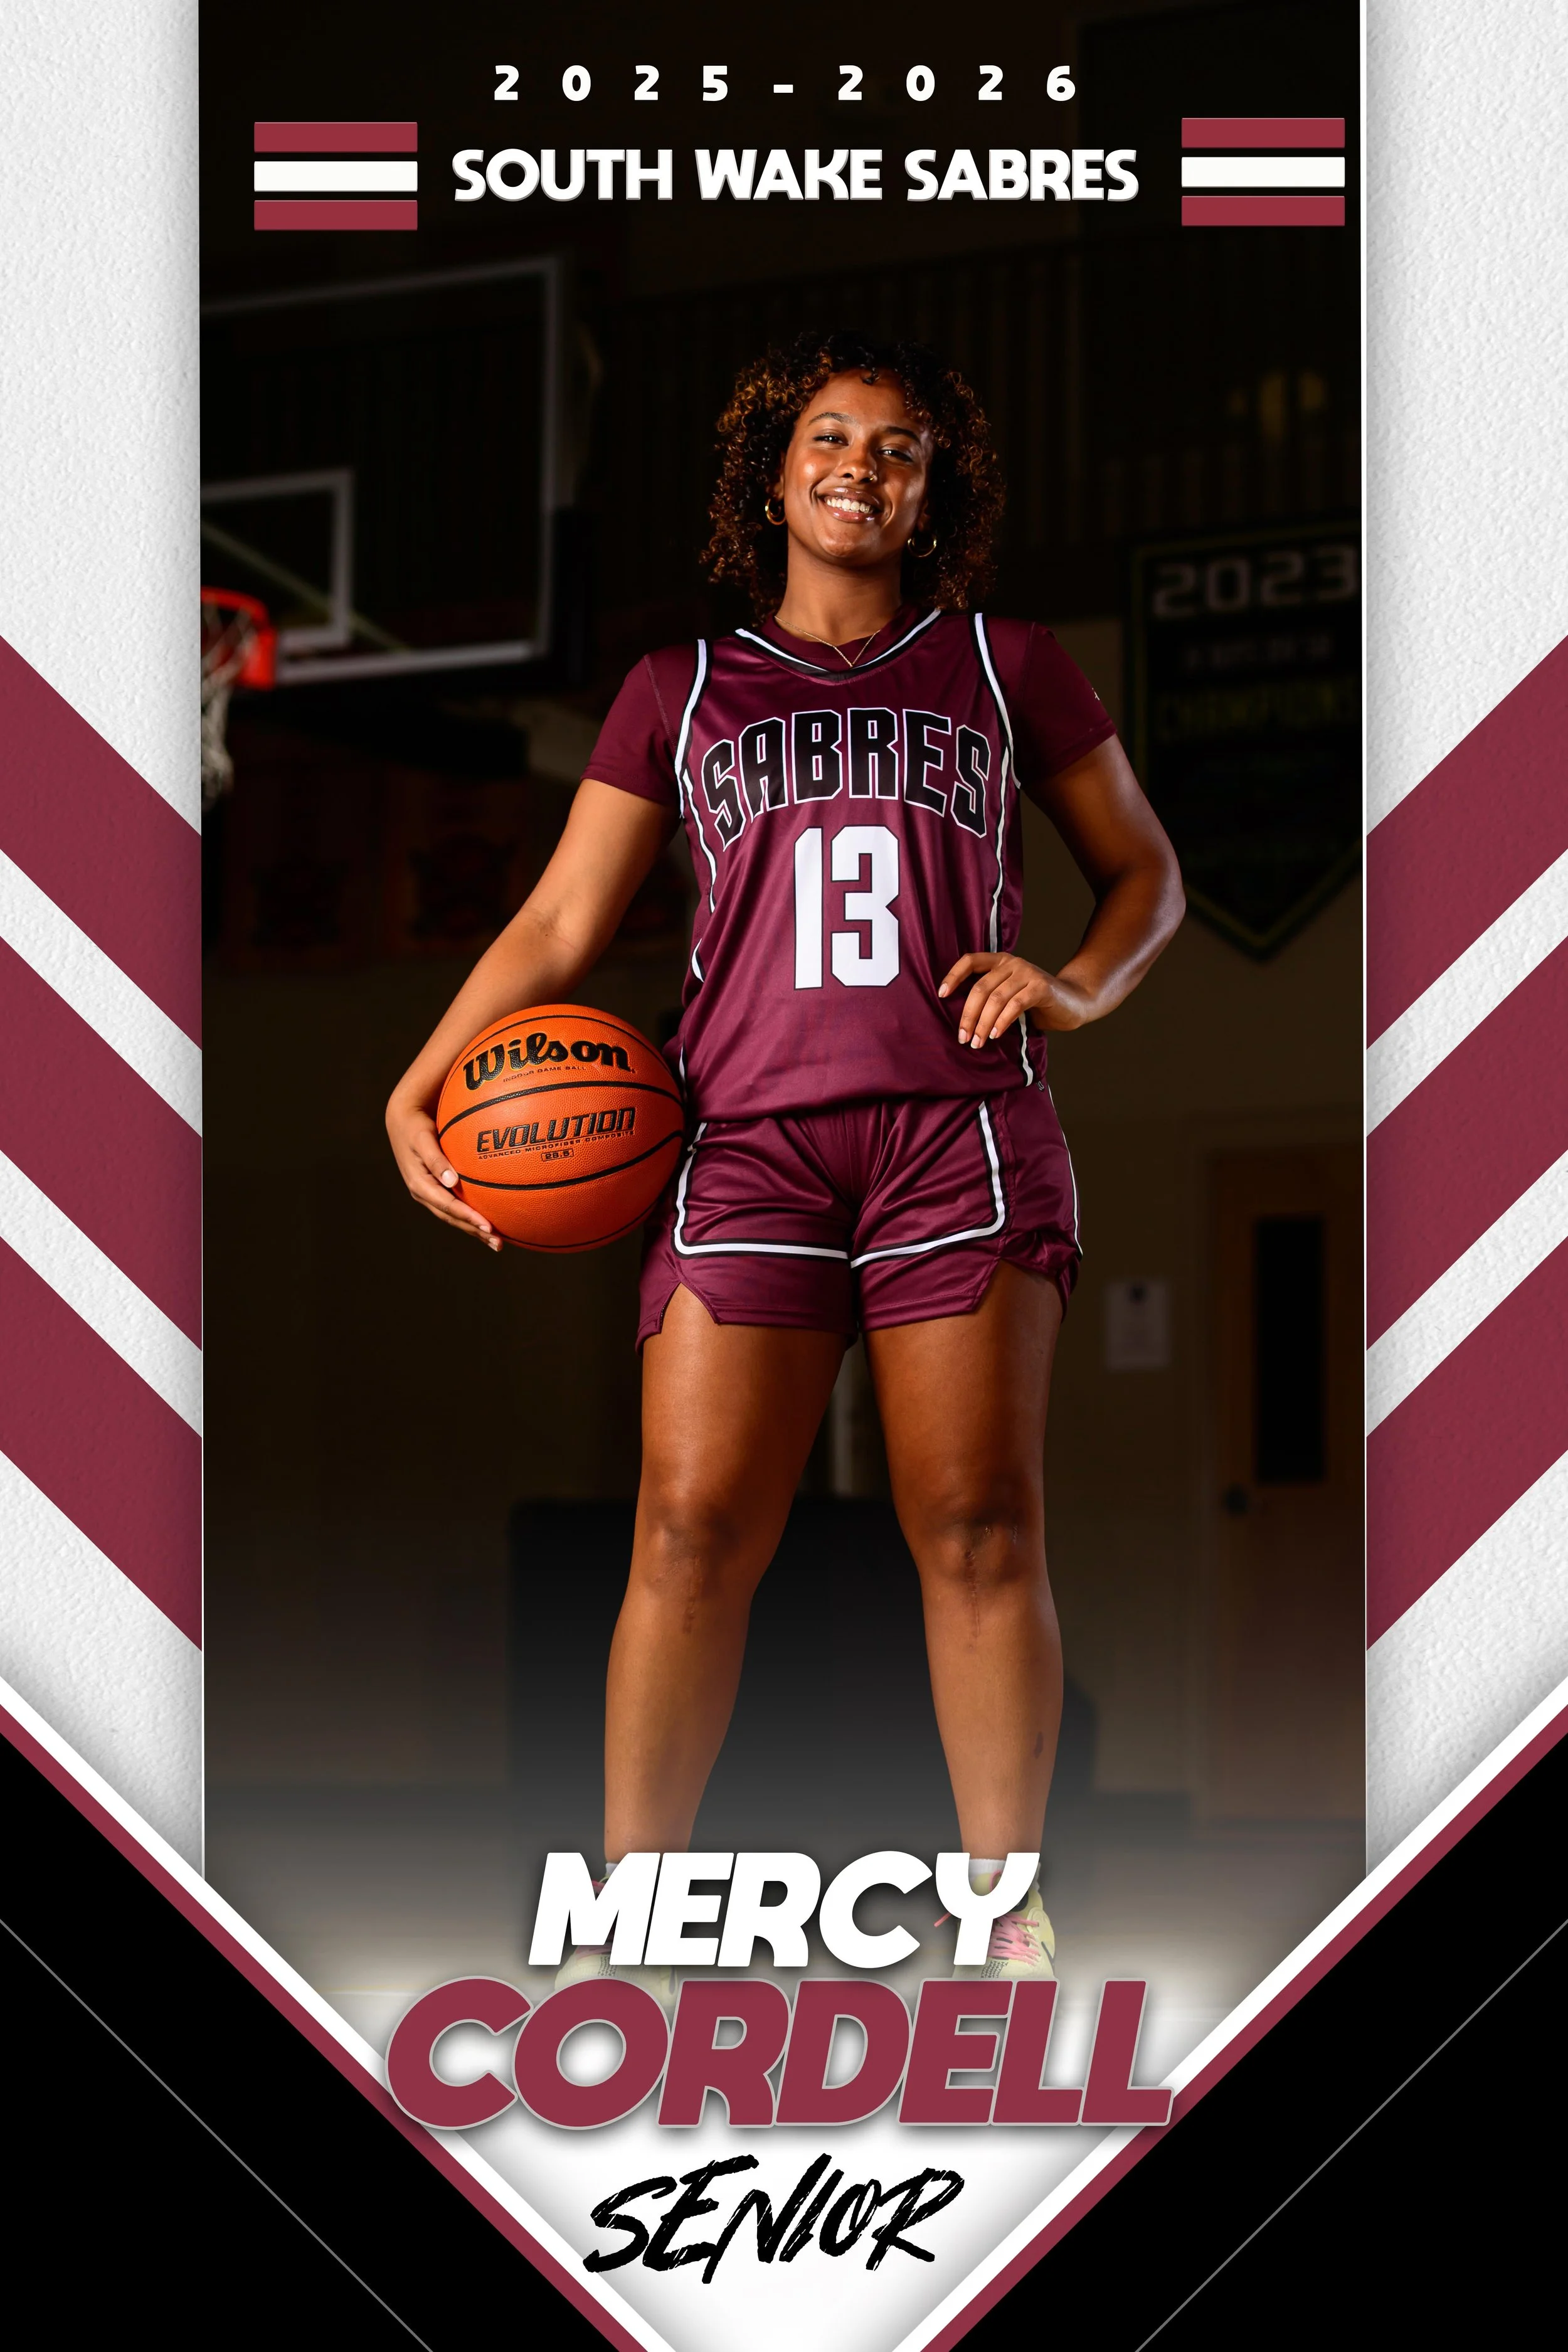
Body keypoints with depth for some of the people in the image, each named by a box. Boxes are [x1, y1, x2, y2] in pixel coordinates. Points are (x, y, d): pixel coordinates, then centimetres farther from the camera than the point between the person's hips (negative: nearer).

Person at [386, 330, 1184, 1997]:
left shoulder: (1005, 671, 17)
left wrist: (1077, 986, 1)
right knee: (693, 1529, -8)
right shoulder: (679, 693, 18)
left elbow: (1145, 874, 22)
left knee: (978, 1531, -4)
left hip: (961, 1126, 0)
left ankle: (1008, 1910, 3)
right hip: (753, 1138, 0)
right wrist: (420, 1087, 3)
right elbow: (559, 923, 15)